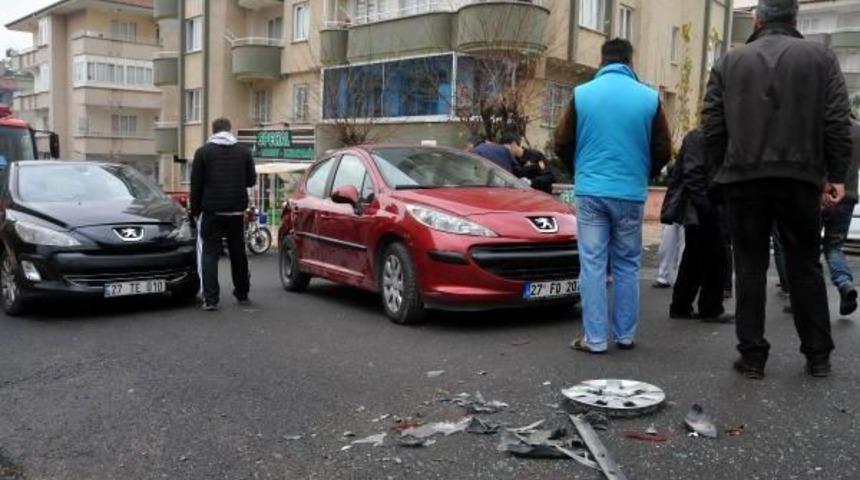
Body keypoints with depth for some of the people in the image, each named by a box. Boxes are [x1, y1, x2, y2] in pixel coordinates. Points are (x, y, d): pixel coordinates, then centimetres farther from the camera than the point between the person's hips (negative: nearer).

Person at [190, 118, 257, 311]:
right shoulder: (243, 151, 5)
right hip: (237, 211, 3)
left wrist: (195, 210, 6)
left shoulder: (203, 152, 0)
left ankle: (210, 299, -8)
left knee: (209, 253, 0)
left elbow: (196, 184, -1)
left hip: (211, 210, -2)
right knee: (238, 252, 13)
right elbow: (251, 180, 7)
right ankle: (242, 294, 22)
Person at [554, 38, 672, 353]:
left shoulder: (582, 94, 0)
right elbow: (663, 151, 3)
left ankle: (595, 338, 3)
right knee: (627, 266, 11)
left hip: (591, 192, 0)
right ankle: (625, 335, 16)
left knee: (593, 265, 3)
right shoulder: (649, 97, -1)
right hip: (631, 193, 1)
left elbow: (562, 145, 3)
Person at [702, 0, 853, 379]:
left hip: (744, 176, 0)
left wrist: (722, 170, 12)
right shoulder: (820, 57, 7)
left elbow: (712, 125, 4)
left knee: (750, 267, 4)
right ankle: (818, 355, 16)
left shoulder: (730, 62, 8)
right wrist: (835, 174, 4)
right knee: (804, 266, 10)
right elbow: (837, 122, 0)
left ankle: (752, 355, 5)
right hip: (799, 176, 0)